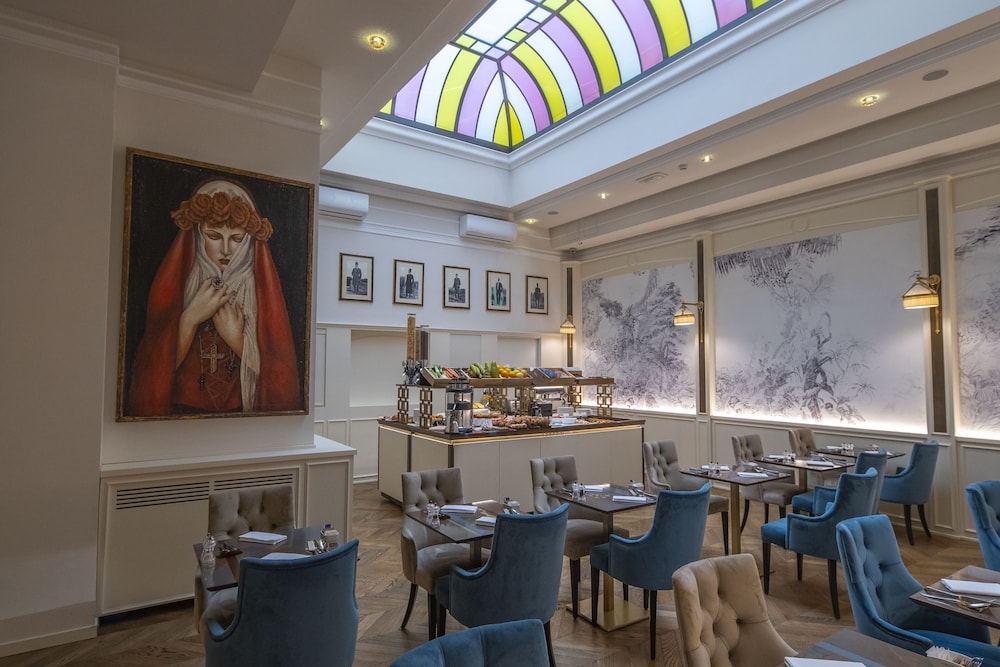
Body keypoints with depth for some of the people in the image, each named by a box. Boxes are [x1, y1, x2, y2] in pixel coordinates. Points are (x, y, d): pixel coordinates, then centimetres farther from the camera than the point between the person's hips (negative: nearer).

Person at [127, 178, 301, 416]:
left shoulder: (262, 288, -3)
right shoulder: (171, 285, 1)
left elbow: (278, 374, -3)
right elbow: (158, 369, -3)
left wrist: (237, 339, -13)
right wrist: (191, 318, -12)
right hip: (182, 409, 1)